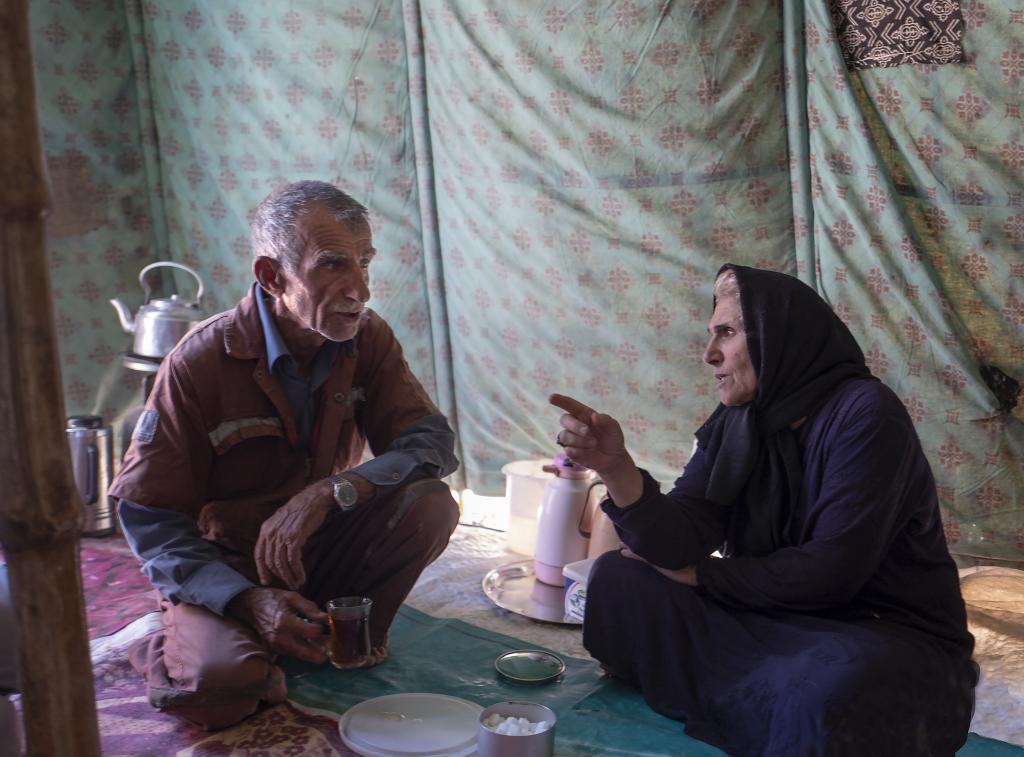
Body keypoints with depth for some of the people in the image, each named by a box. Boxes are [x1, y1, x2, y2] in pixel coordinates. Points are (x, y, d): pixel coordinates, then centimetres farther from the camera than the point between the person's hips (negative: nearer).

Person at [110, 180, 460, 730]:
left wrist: (331, 490, -32)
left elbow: (432, 441, -14)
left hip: (322, 552, 4)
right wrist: (247, 600, -30)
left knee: (431, 503, -22)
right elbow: (147, 515, -16)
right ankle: (174, 650, 3)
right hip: (225, 573, -4)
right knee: (224, 677, -34)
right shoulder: (200, 362, -20)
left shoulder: (366, 340, -7)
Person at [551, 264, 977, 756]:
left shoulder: (864, 414, -18)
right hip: (777, 616, 6)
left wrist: (702, 575, -11)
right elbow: (681, 545, -9)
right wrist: (616, 467, -26)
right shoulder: (735, 423, 2)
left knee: (826, 693, -41)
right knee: (619, 577, -3)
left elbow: (833, 569, -23)